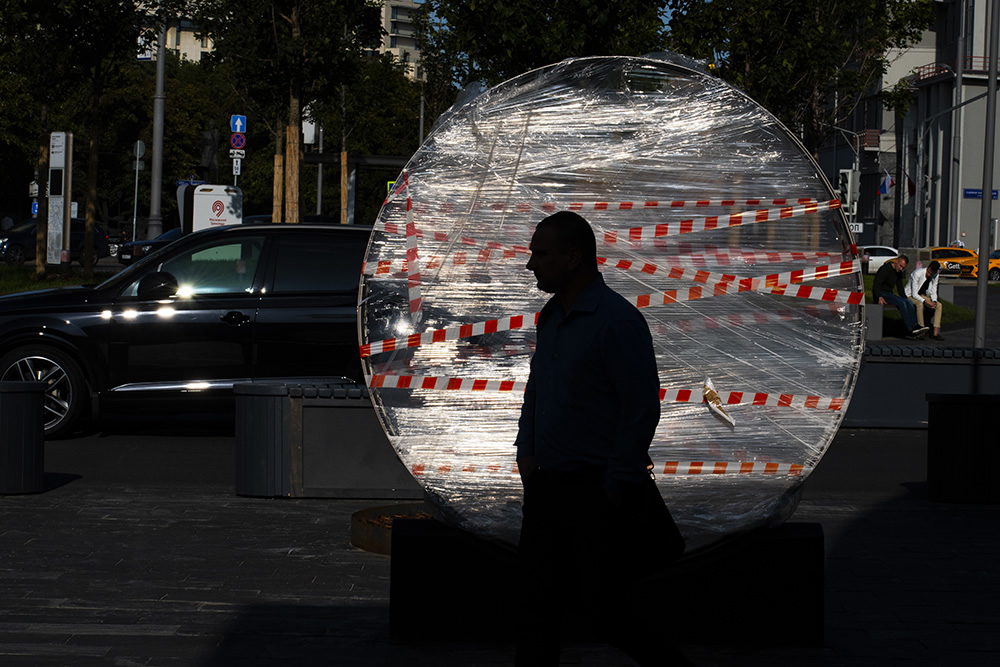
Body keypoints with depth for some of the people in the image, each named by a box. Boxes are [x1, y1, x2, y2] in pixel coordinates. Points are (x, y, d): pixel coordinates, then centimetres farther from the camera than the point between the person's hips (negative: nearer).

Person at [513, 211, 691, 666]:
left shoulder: (617, 320, -15)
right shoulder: (550, 317, 12)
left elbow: (643, 409, -17)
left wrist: (616, 488, -16)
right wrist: (526, 449, 15)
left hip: (598, 492, -8)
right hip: (546, 485, 8)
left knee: (607, 604, -3)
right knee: (539, 602, 8)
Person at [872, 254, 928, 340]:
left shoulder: (899, 273, 13)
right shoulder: (885, 269, -12)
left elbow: (900, 289, 23)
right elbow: (876, 284, -21)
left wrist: (906, 299, 9)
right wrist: (880, 297, -36)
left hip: (889, 294, 8)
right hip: (880, 295, -8)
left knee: (908, 302, -18)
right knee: (901, 303, -29)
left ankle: (915, 326, -33)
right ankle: (910, 329, -34)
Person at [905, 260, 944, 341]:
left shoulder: (935, 276, -7)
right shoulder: (917, 273, -28)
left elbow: (933, 292, 2)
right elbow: (914, 294, -26)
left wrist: (934, 301, -20)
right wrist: (926, 301, -36)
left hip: (921, 295, 7)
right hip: (909, 295, -7)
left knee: (939, 305, -15)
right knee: (920, 304, -39)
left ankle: (935, 332, -20)